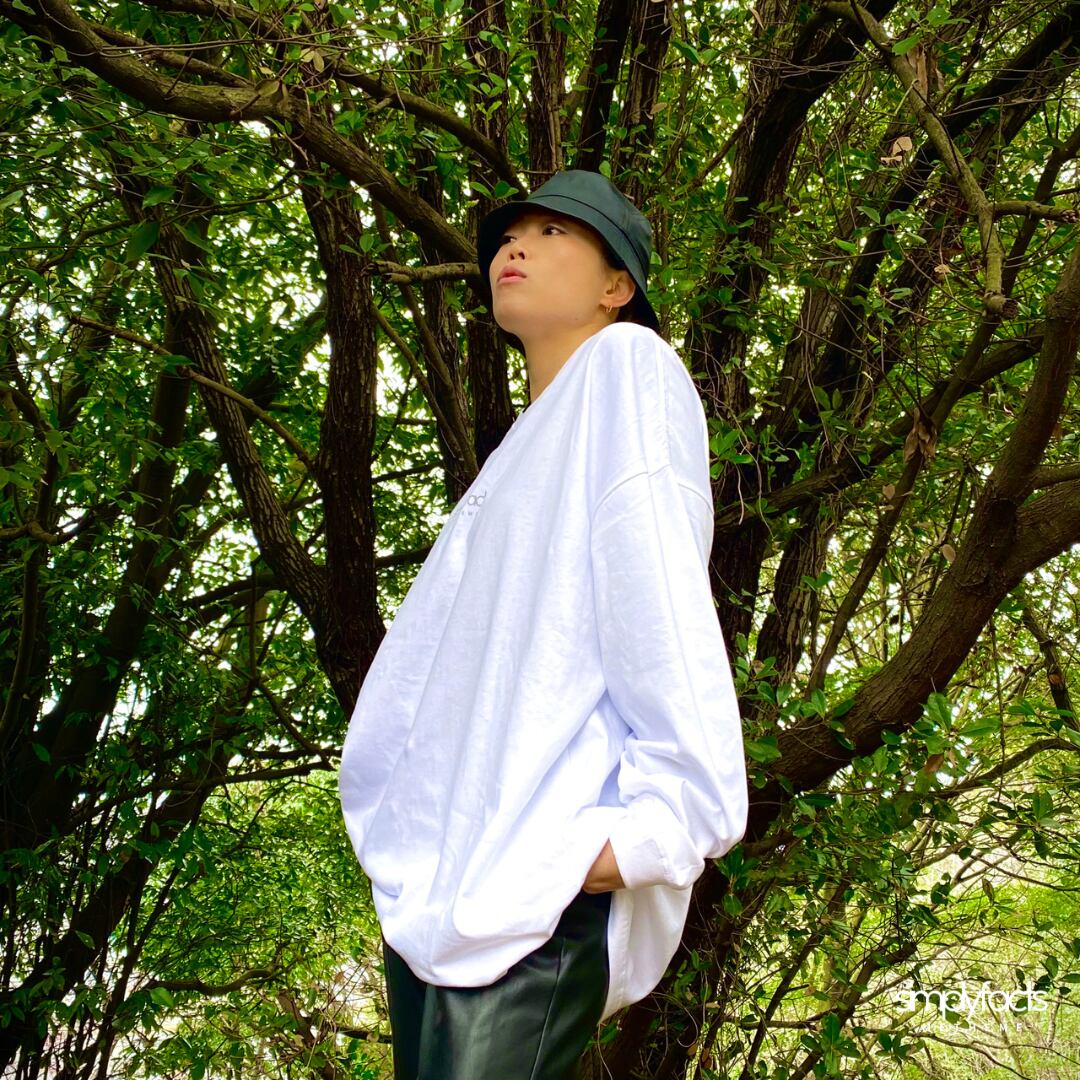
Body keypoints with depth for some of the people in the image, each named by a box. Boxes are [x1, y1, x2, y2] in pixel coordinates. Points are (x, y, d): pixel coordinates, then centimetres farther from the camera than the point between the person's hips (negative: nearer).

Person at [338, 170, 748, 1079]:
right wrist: (409, 842, 17)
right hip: (442, 874, 9)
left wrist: (660, 816, -24)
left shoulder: (626, 365, 3)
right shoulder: (529, 442, 30)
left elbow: (659, 585, -13)